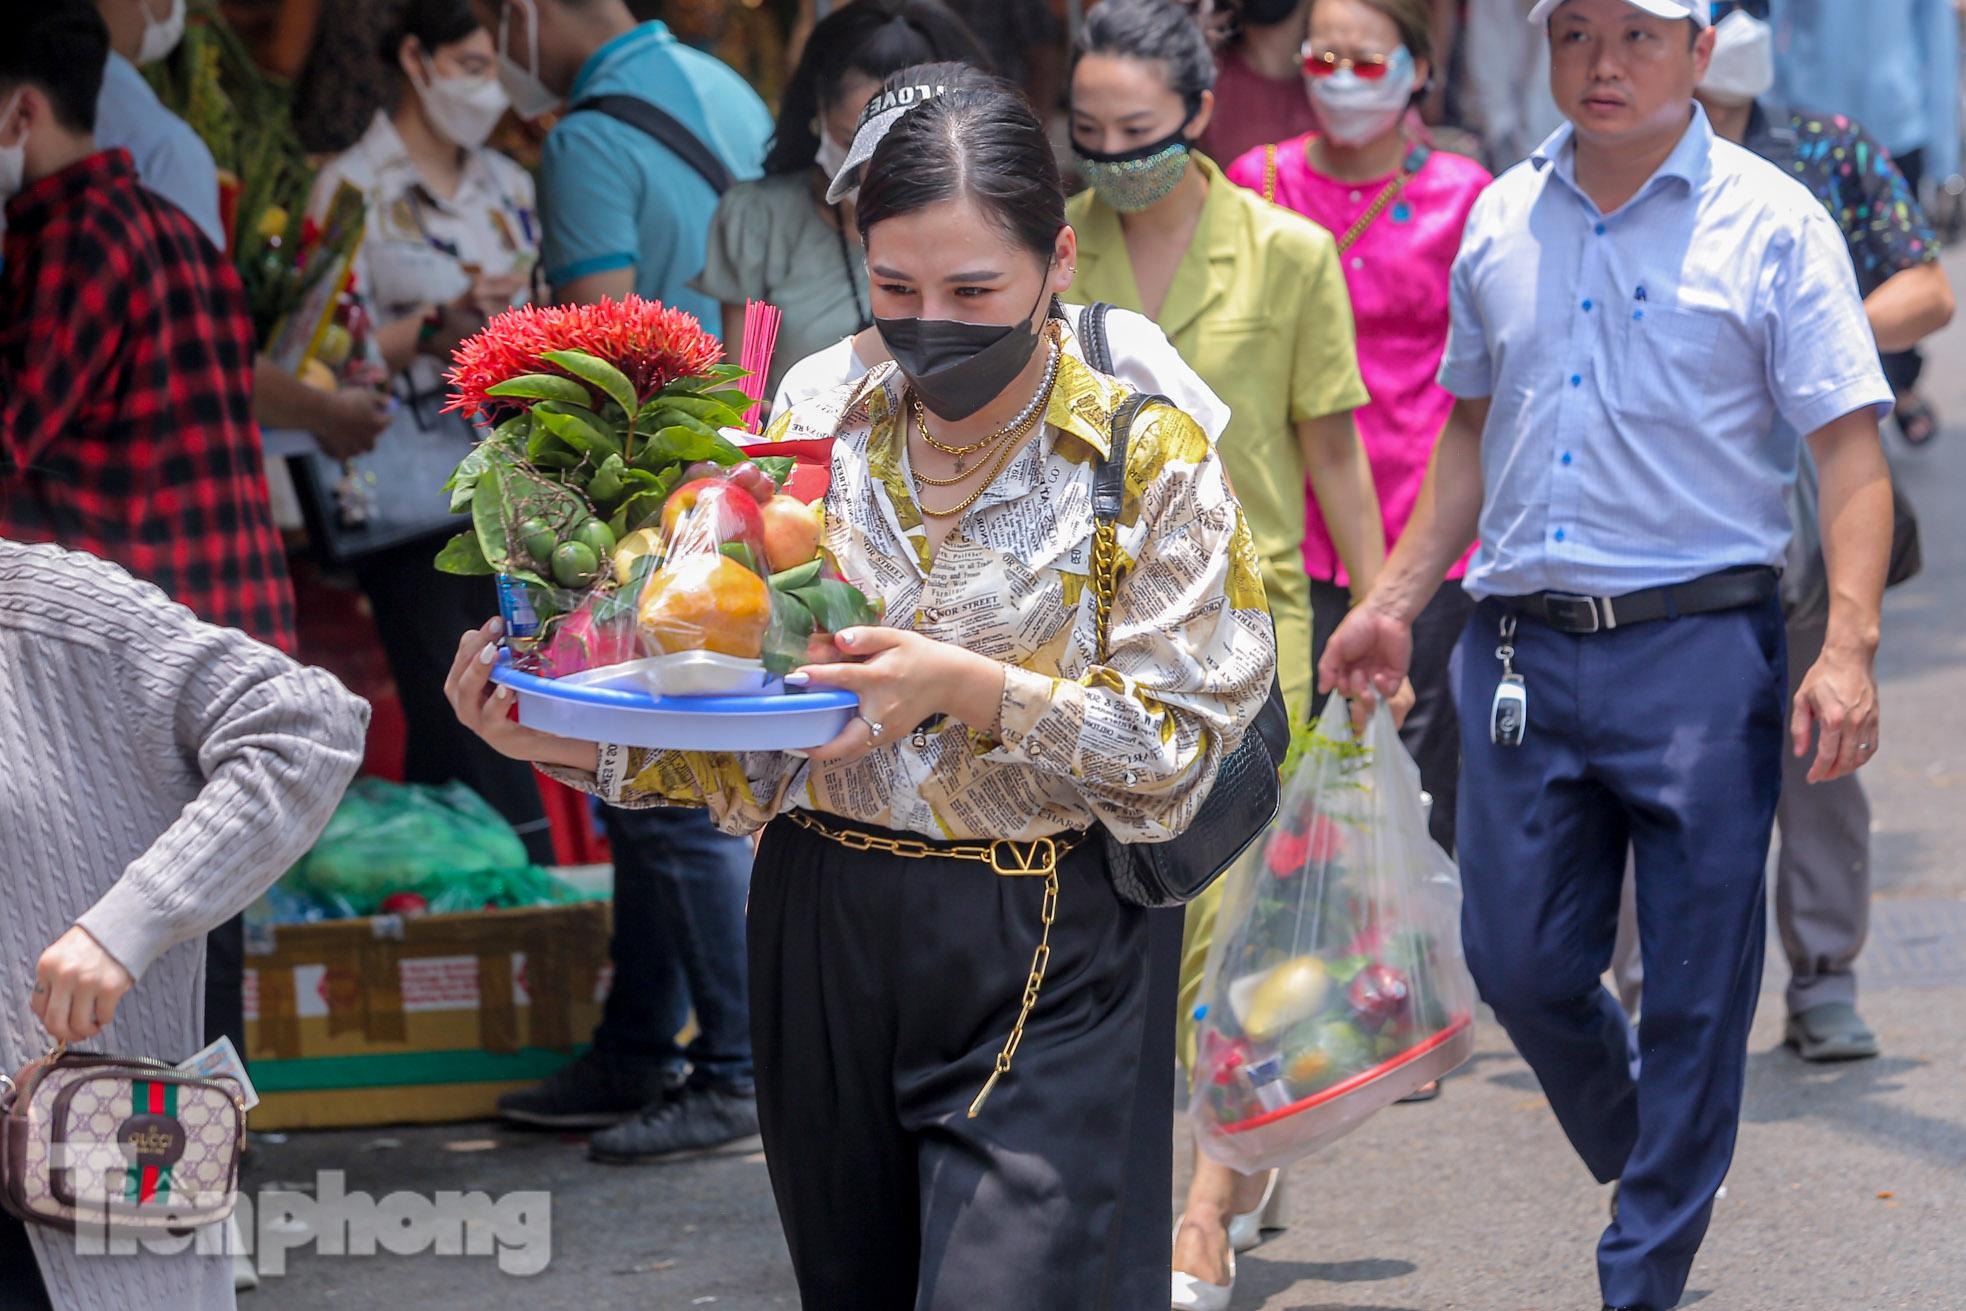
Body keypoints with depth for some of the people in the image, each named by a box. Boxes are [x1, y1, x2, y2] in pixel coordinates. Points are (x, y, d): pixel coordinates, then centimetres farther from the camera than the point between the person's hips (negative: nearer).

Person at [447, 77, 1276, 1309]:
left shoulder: (1148, 459, -3)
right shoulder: (816, 445, 7)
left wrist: (971, 690, -22)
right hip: (822, 941, 4)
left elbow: (1177, 746, -8)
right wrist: (579, 741, -10)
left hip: (1038, 971, -4)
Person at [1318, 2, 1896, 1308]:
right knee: (1520, 963, 6)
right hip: (1524, 649, 4)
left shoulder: (1772, 223, -4)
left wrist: (1848, 648, -18)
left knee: (1695, 991, 0)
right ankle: (1645, 1165, 33)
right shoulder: (1503, 219, 10)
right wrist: (1395, 599, 16)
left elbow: (1851, 450, -8)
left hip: (1699, 652, -4)